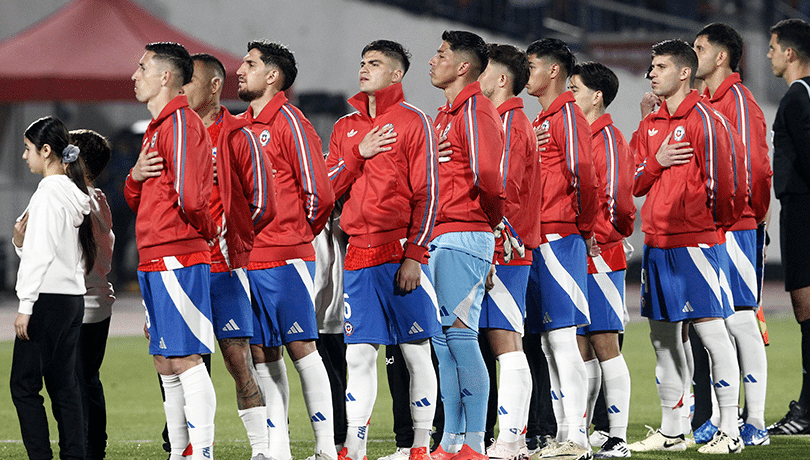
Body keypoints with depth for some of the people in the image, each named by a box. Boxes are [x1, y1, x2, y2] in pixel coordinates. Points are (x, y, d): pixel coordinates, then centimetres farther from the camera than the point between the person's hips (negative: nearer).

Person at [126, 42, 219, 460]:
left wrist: (209, 231, -4)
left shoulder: (180, 123, -12)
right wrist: (135, 177, 0)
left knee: (185, 360, -11)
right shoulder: (158, 127, 20)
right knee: (166, 364, 12)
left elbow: (189, 194, -21)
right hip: (155, 262, 10)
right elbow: (139, 201, 21)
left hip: (177, 259, -10)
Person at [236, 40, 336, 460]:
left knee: (300, 347, -6)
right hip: (246, 260, 7)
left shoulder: (289, 123, -6)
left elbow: (319, 195, -9)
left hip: (286, 258, -7)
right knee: (262, 355, 6)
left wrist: (296, 235, 3)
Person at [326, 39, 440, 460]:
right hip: (358, 256, 5)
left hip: (400, 252, -5)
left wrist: (415, 256, -12)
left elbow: (427, 193, -6)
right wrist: (359, 154, -4)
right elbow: (329, 188, 11)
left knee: (416, 353, 1)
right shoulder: (346, 127, 15)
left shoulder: (413, 122, -2)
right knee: (358, 354, 2)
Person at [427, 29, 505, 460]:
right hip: (440, 241, 10)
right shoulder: (447, 114, 20)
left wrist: (489, 220, -7)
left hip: (464, 238, -10)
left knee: (461, 336, -10)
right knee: (444, 341, 10)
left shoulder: (475, 110, -10)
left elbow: (488, 175, -20)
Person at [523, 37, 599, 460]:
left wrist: (586, 227, -8)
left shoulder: (567, 115, -9)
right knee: (550, 344, 10)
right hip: (537, 240, 10)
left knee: (562, 337, -10)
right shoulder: (541, 120, 20)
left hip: (560, 239, -10)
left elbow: (583, 174, -17)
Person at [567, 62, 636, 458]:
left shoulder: (608, 139, -9)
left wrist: (597, 235, -6)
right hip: (572, 255, 8)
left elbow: (617, 202, -14)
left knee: (604, 344, -6)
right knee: (581, 348, 10)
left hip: (600, 255, -8)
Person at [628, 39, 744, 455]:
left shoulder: (703, 120, -9)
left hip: (693, 240, -8)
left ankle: (730, 431, -7)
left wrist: (719, 219, -1)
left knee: (711, 331, -8)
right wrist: (656, 161, -4)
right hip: (656, 241, 8)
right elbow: (634, 183, 14)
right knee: (663, 337, 11)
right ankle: (670, 432, 19)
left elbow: (719, 176, -11)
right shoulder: (650, 124, 15)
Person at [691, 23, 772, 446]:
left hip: (733, 225, -9)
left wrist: (752, 214, -8)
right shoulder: (705, 102, 18)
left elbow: (751, 164, -13)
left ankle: (756, 423, -7)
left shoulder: (737, 99, -9)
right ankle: (718, 419, 13)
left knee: (740, 320, -8)